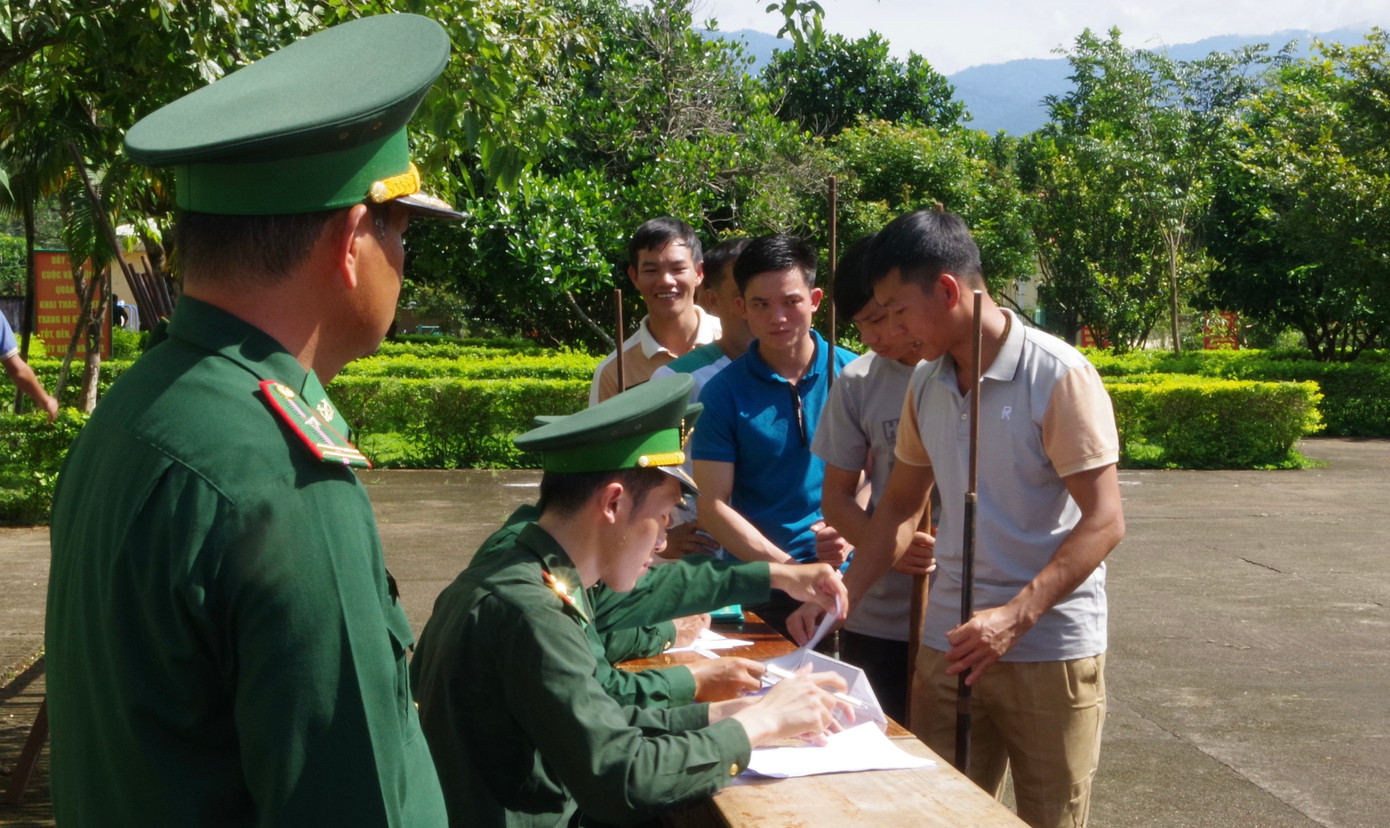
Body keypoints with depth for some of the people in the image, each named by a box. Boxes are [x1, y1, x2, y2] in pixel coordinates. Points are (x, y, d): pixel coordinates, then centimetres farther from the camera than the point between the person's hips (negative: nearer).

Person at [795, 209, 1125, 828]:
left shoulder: (1058, 375, -13)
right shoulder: (927, 386, 7)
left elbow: (1104, 521, -16)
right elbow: (900, 505, 17)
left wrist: (1016, 617, -25)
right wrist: (844, 597, 7)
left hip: (1050, 652, -5)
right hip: (948, 644, 5)